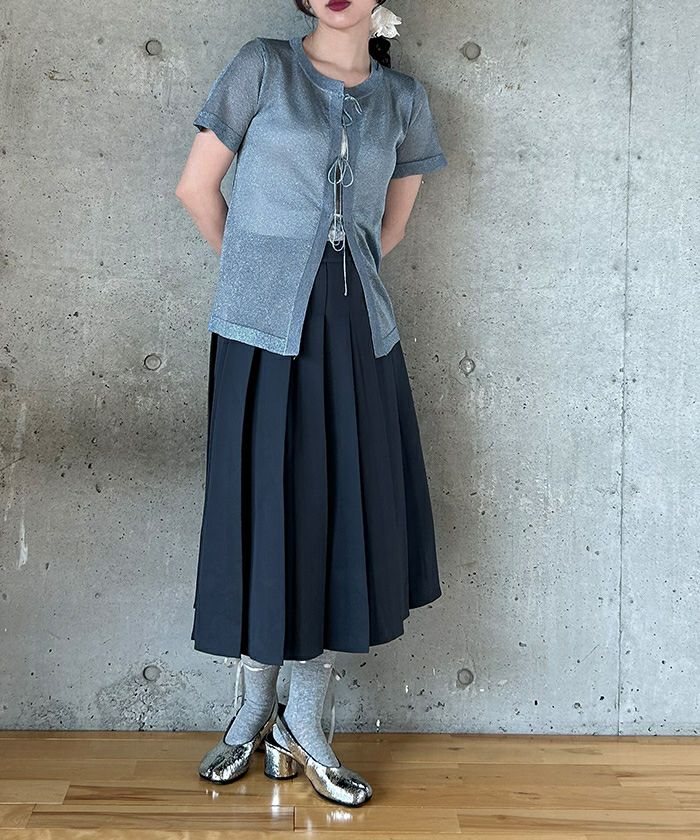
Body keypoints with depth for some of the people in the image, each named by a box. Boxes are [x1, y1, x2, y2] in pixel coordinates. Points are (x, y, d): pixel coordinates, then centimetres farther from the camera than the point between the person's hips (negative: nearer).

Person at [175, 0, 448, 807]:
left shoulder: (403, 99, 10)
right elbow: (196, 187, 4)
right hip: (267, 329, -3)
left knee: (350, 516, 3)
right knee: (263, 512, 3)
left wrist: (339, 278, 13)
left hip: (358, 331, 3)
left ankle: (306, 723, 17)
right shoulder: (263, 66, 1)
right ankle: (257, 707, 22)